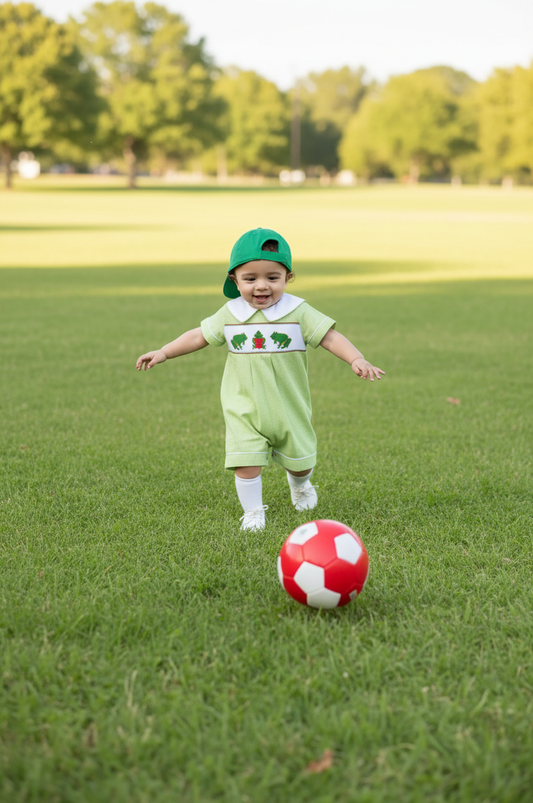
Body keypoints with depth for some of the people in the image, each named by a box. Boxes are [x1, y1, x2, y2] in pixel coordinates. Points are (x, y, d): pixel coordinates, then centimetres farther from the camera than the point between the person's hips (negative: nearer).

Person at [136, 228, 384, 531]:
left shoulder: (298, 312, -10)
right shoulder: (230, 314, -2)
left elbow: (330, 336, -14)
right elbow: (199, 336, 10)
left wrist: (358, 360, -29)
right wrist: (162, 353, 8)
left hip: (290, 408, 0)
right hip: (244, 410, 0)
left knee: (299, 458, 15)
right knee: (246, 462, -12)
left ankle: (300, 484, 50)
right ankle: (253, 512, 9)